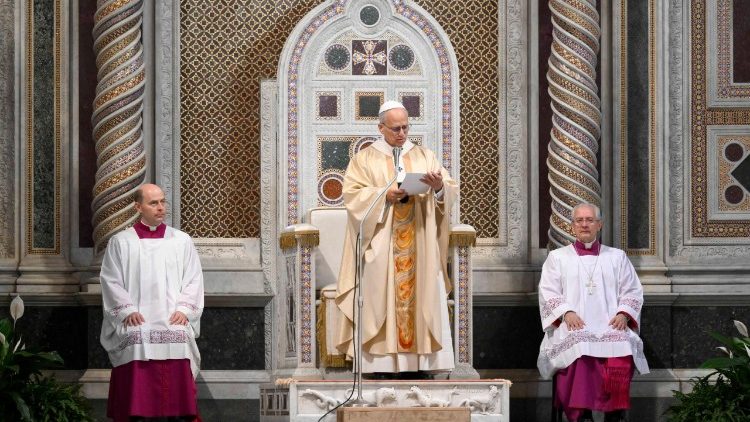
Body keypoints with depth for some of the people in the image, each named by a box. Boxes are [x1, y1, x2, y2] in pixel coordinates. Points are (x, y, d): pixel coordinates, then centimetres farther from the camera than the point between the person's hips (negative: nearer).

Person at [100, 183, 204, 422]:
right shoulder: (120, 242, 8)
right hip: (136, 327, -1)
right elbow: (111, 281, 3)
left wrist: (184, 309, -6)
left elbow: (193, 279, 8)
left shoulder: (182, 241, 12)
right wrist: (127, 310, -9)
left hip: (173, 324, 1)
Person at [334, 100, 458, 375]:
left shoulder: (425, 157, 13)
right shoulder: (364, 159, 8)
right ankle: (379, 363, -9)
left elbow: (451, 191, 5)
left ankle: (418, 362, -4)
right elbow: (352, 194, -5)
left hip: (419, 246, 2)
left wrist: (439, 187, -18)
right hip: (380, 247, -2)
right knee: (380, 299, -8)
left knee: (420, 298, -3)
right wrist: (385, 195, -18)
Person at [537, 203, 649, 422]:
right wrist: (566, 313, -11)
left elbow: (633, 291, 15)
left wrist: (623, 314, -6)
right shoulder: (557, 257, 19)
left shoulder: (617, 257, 22)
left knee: (622, 345, -34)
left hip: (610, 326, 1)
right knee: (578, 346, -36)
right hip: (573, 328, -1)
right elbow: (548, 293, 8)